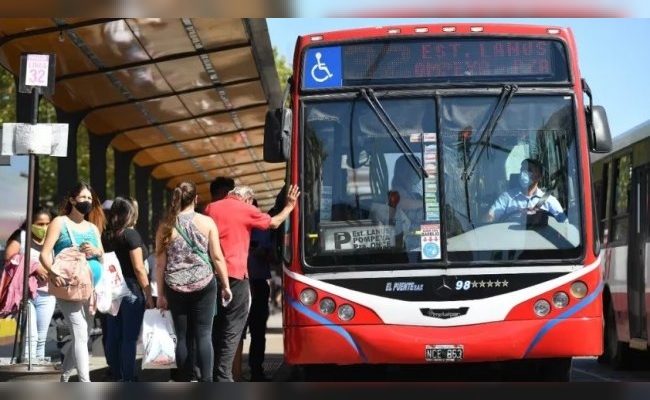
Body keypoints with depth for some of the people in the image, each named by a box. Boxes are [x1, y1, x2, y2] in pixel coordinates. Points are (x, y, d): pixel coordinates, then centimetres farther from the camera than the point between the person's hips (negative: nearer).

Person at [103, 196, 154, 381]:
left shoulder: (107, 236, 9)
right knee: (129, 338, -4)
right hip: (131, 290, -7)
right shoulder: (131, 234, -10)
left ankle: (116, 377, 15)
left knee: (113, 336, 9)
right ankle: (128, 381, -3)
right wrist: (149, 295, -9)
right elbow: (138, 268, -13)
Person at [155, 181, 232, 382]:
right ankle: (206, 383, -9)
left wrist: (160, 294, 6)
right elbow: (217, 257, -2)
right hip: (204, 285, -1)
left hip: (175, 287, 1)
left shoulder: (166, 225, 2)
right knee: (203, 335, 0)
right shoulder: (206, 222, -1)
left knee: (182, 337, 6)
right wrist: (226, 285, 6)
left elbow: (160, 263, 1)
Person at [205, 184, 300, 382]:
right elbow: (274, 223, 13)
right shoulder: (246, 209, 0)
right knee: (232, 329, -3)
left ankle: (210, 373, 14)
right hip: (235, 274, -5)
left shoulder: (210, 208, 13)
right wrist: (289, 206, 27)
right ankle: (222, 377, -9)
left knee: (214, 327, 13)